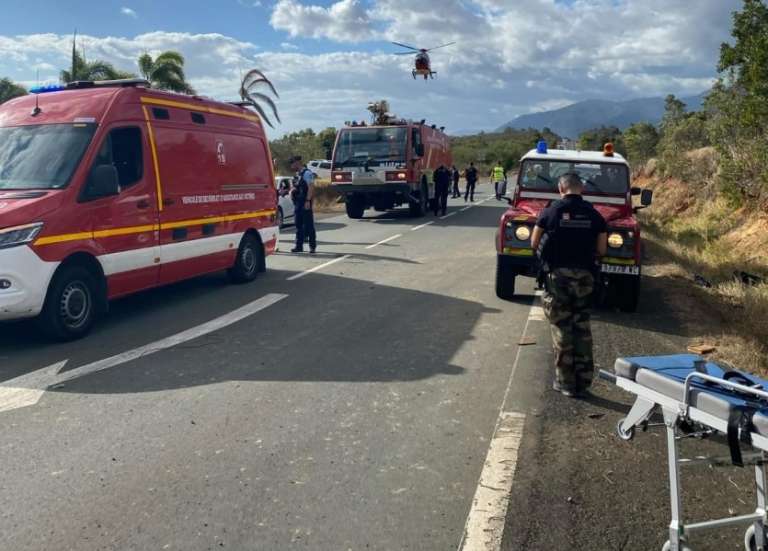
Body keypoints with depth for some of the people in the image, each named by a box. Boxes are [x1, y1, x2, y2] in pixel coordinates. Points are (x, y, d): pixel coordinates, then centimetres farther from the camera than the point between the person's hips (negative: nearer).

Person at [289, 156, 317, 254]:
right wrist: (292, 191, 5)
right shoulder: (298, 174, 16)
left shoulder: (307, 173, -10)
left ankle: (312, 246, 2)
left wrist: (308, 201, -21)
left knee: (308, 225, -4)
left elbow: (311, 187, -16)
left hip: (305, 203, -9)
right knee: (298, 225, 9)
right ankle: (299, 246, 14)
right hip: (297, 202, 9)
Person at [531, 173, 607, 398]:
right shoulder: (594, 214, 2)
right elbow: (601, 250, 5)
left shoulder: (551, 211, -5)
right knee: (582, 327, 13)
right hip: (584, 275, 3)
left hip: (557, 274, -2)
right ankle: (583, 379, 19)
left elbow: (534, 244, 1)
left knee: (561, 327, 5)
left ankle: (566, 382, 9)